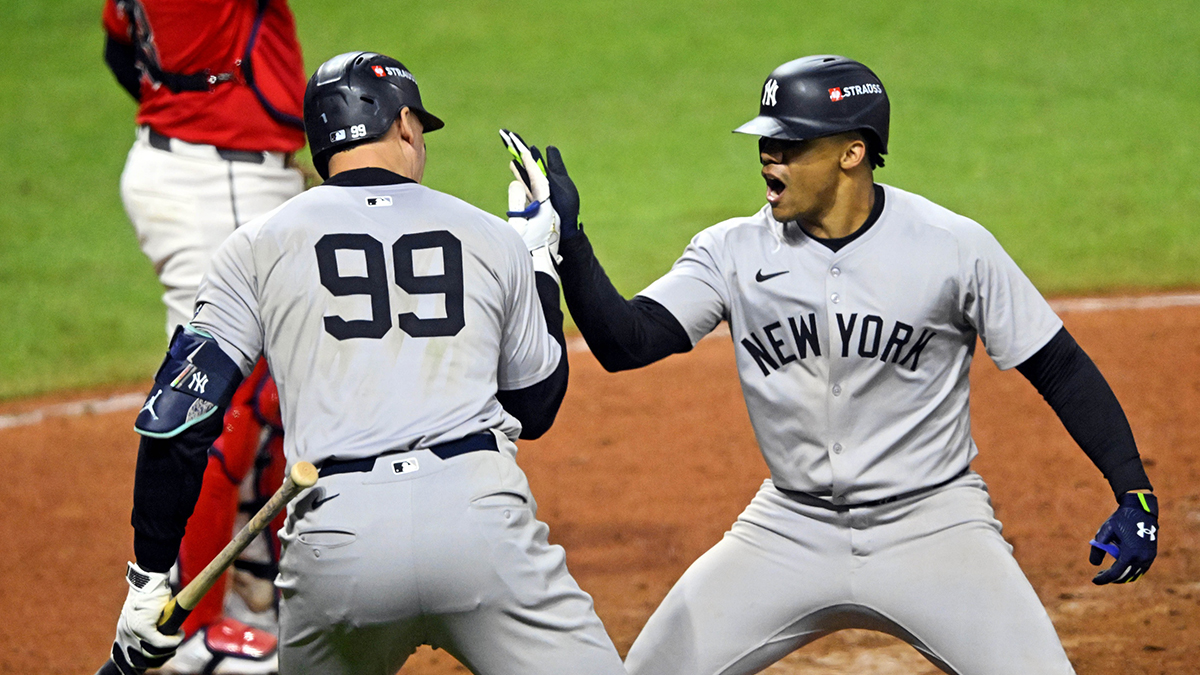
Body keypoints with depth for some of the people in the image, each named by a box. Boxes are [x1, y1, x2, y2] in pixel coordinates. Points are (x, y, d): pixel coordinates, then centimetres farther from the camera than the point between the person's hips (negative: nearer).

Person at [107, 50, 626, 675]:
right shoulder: (492, 238, 16)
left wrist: (150, 578, 11)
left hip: (334, 543, 1)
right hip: (480, 517, -1)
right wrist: (540, 260, 37)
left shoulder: (258, 246, 13)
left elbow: (179, 419, 6)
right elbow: (536, 409, 27)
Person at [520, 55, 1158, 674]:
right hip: (790, 530, 3)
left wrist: (1135, 491, -12)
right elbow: (624, 343, -12)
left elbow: (1059, 368, -4)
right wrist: (568, 238, -26)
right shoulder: (734, 252, -3)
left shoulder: (955, 247, -9)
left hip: (932, 523, -3)